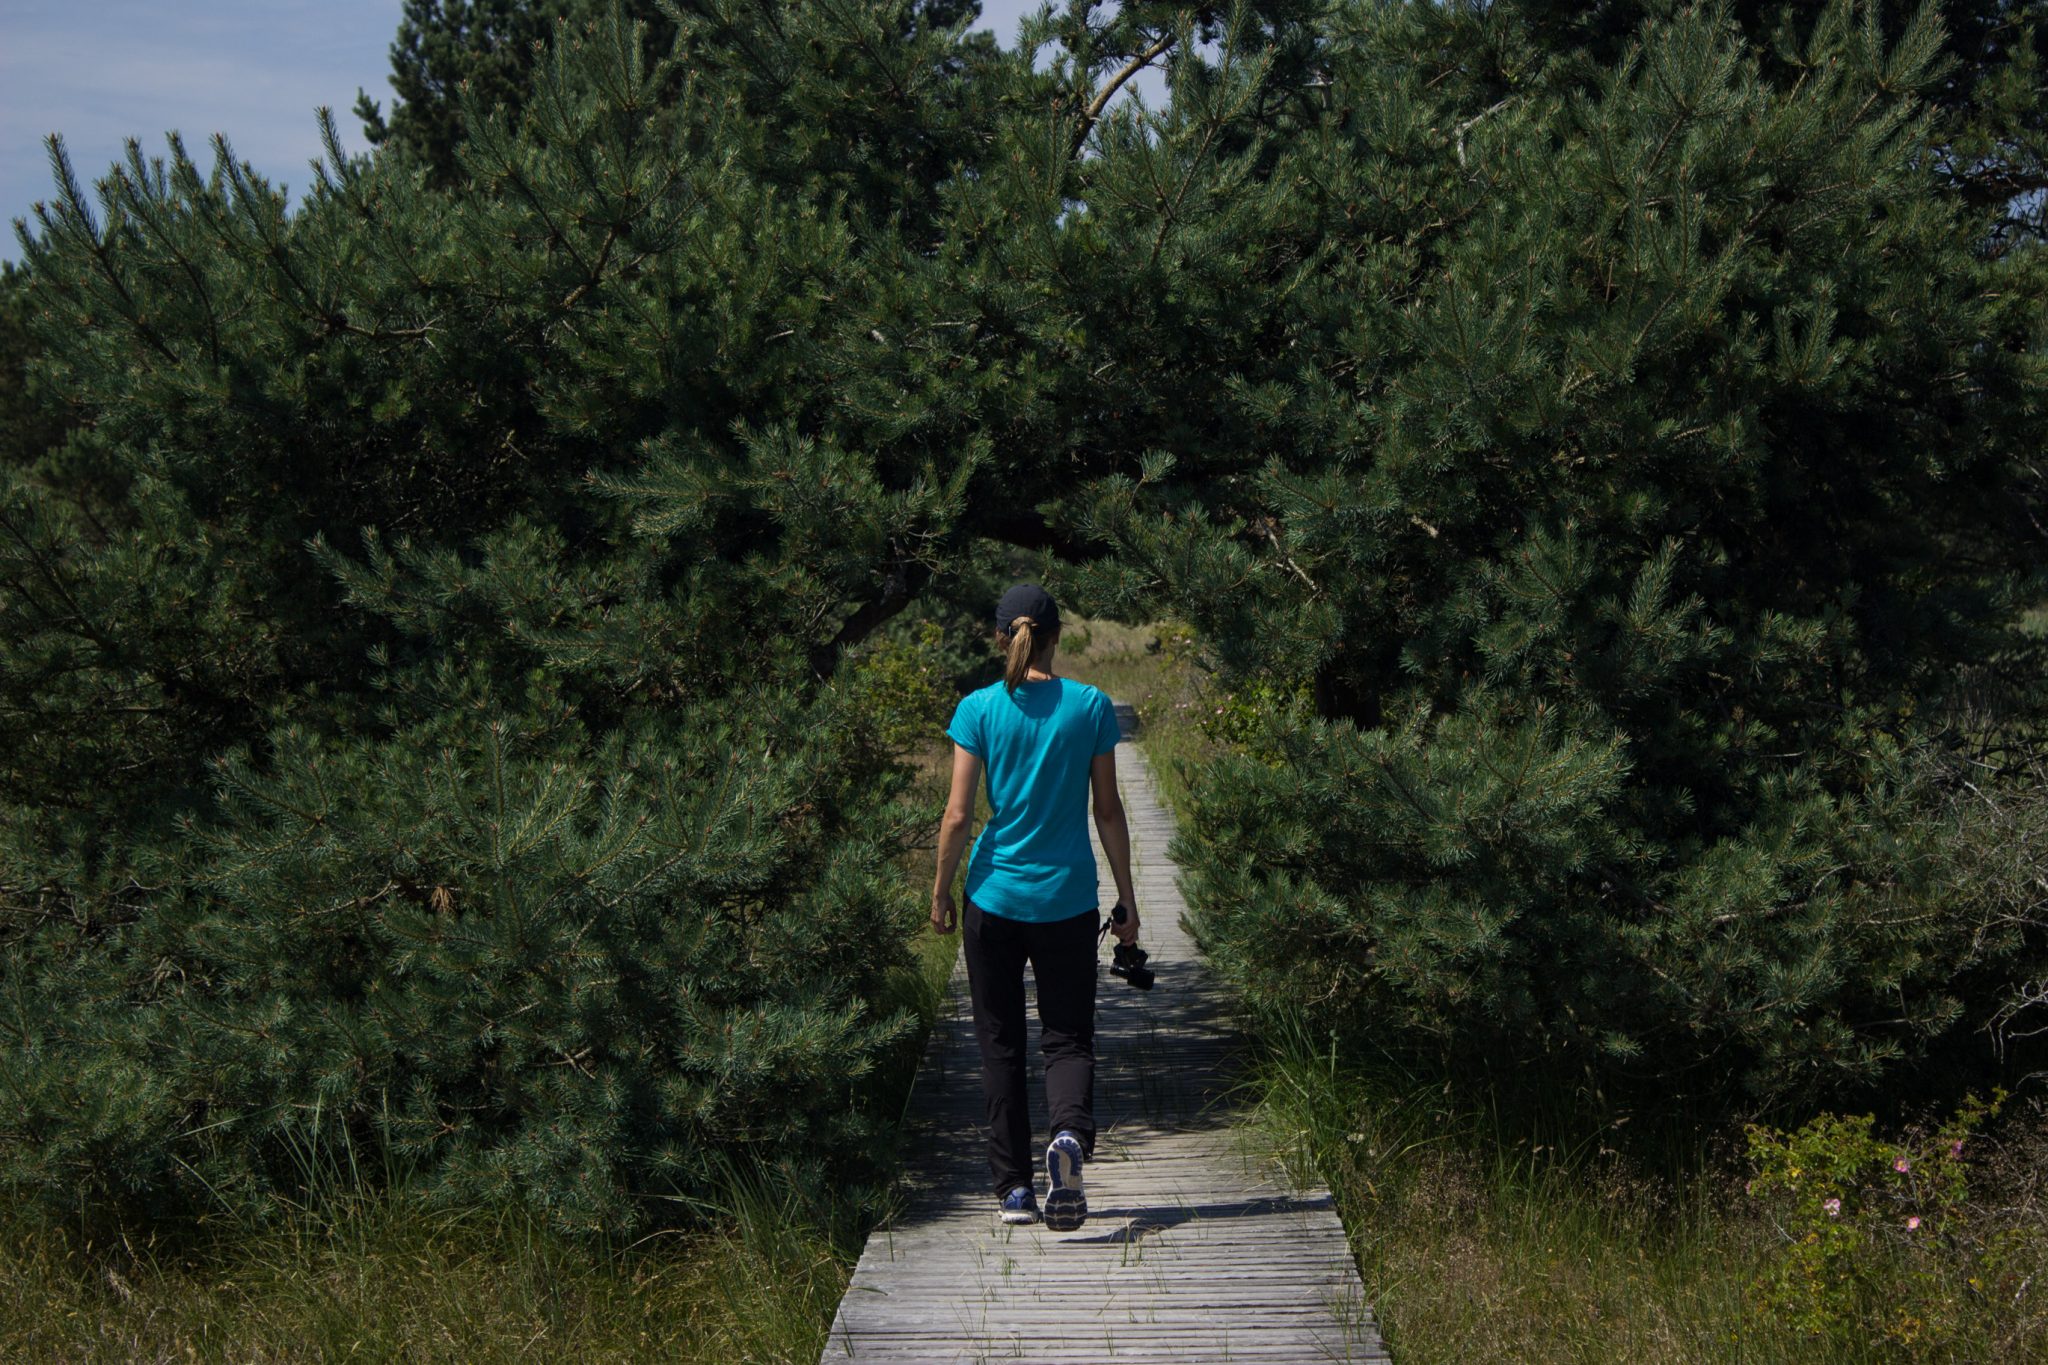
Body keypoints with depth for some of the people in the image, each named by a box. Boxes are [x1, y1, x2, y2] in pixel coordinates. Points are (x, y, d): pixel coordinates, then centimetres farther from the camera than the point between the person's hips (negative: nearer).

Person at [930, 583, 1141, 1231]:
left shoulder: (978, 709, -4)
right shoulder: (1091, 706, -2)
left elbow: (957, 815, -6)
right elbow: (1109, 812, 1)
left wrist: (940, 892, 6)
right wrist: (1126, 898, 9)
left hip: (994, 898, 0)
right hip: (1068, 902, 0)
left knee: (1001, 1044, 11)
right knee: (1068, 1037, 9)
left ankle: (1014, 1189, 13)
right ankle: (1071, 1133, -21)